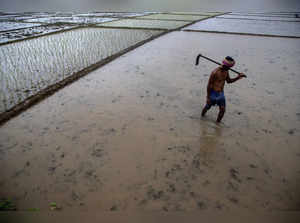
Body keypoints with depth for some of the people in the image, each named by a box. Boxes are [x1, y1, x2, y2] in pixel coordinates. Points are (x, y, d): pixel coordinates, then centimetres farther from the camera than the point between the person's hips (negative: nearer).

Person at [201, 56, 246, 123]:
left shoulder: (226, 71, -2)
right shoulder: (215, 72, -24)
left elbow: (229, 81, 13)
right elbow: (209, 85, -20)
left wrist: (238, 77, -2)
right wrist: (208, 97, -18)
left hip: (221, 93, 5)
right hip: (213, 94, -5)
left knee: (222, 110, -1)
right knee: (208, 107, 16)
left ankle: (218, 123, 21)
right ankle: (202, 115, 49)